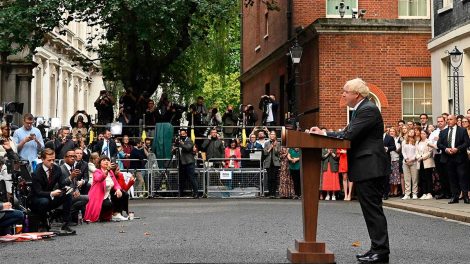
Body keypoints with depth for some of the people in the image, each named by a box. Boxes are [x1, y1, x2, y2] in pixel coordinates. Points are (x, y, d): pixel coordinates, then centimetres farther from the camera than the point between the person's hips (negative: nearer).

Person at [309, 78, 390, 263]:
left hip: (369, 168, -10)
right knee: (371, 210, 12)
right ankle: (378, 249, 17)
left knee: (373, 210, -8)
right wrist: (323, 133, 6)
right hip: (365, 169, 10)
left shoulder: (368, 110, -15)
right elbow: (347, 133, 16)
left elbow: (349, 136, -21)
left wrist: (323, 135, -9)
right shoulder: (360, 110, 18)